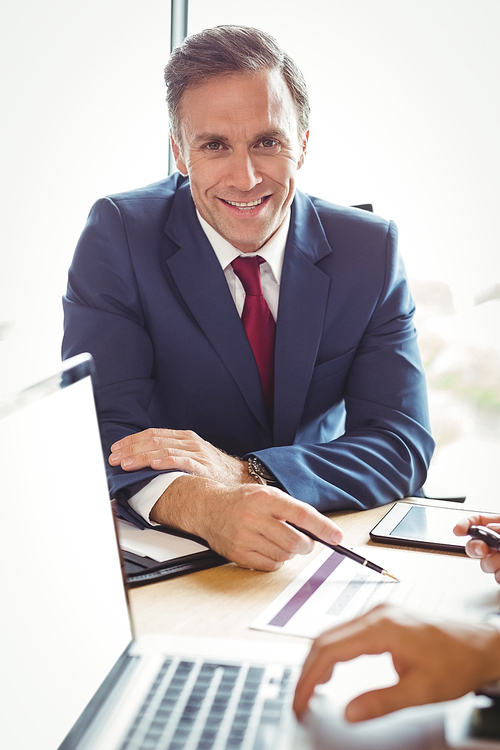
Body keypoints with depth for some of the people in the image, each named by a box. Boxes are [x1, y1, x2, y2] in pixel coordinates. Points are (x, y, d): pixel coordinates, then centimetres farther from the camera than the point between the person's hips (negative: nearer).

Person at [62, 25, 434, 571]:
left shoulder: (371, 249, -5)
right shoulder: (119, 234, -9)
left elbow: (403, 447, -11)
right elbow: (101, 429, -18)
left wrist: (243, 473, -28)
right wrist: (203, 505, -39)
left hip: (318, 548, 2)